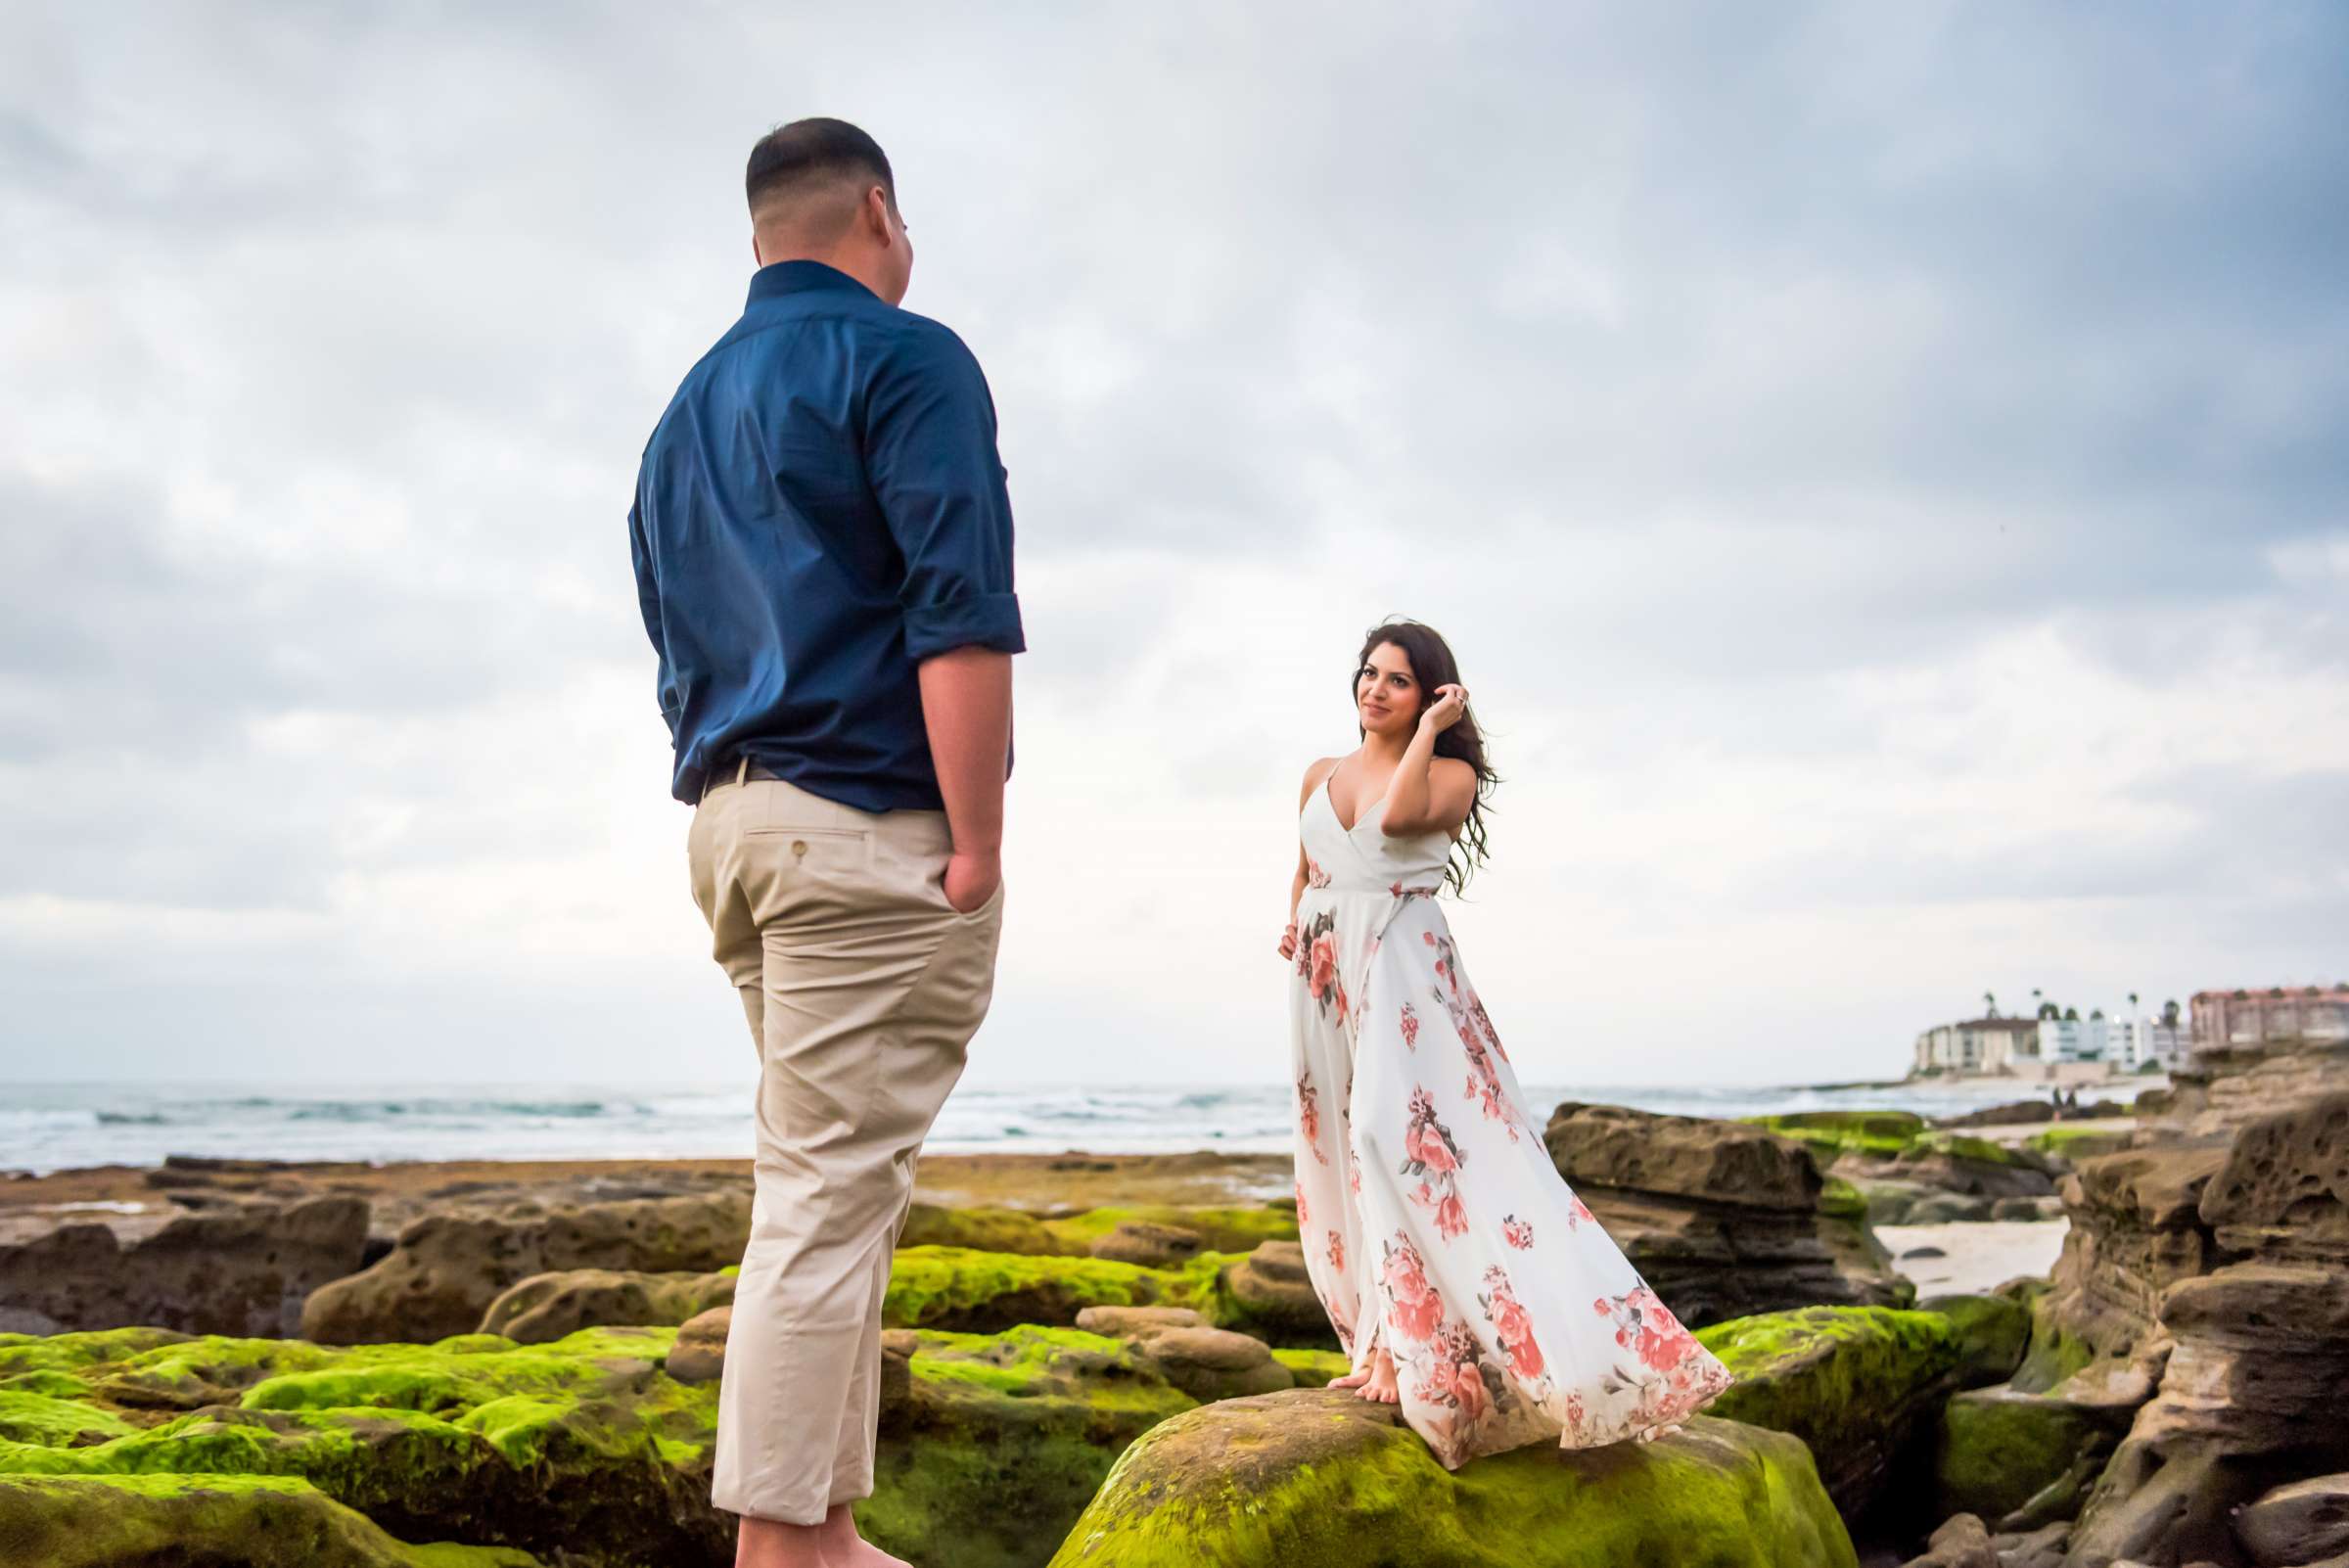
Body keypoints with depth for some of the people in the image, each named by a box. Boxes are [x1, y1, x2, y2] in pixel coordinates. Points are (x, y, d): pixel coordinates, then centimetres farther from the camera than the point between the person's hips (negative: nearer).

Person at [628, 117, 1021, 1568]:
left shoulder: (688, 406, 21)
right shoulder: (905, 358, -5)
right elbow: (961, 614, -16)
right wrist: (979, 845, -16)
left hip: (731, 822, 8)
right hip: (868, 817, -8)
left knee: (831, 1182, 13)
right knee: (831, 1192, -8)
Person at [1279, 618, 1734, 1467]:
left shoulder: (1449, 775, -1)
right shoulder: (1321, 776, 15)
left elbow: (1398, 817, -21)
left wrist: (1428, 728, -11)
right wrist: (1294, 927, 7)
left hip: (1404, 974, -6)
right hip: (1325, 981, 6)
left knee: (1402, 1138, -19)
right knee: (1345, 1154, 5)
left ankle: (1415, 1351, -18)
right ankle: (1384, 1346, 10)